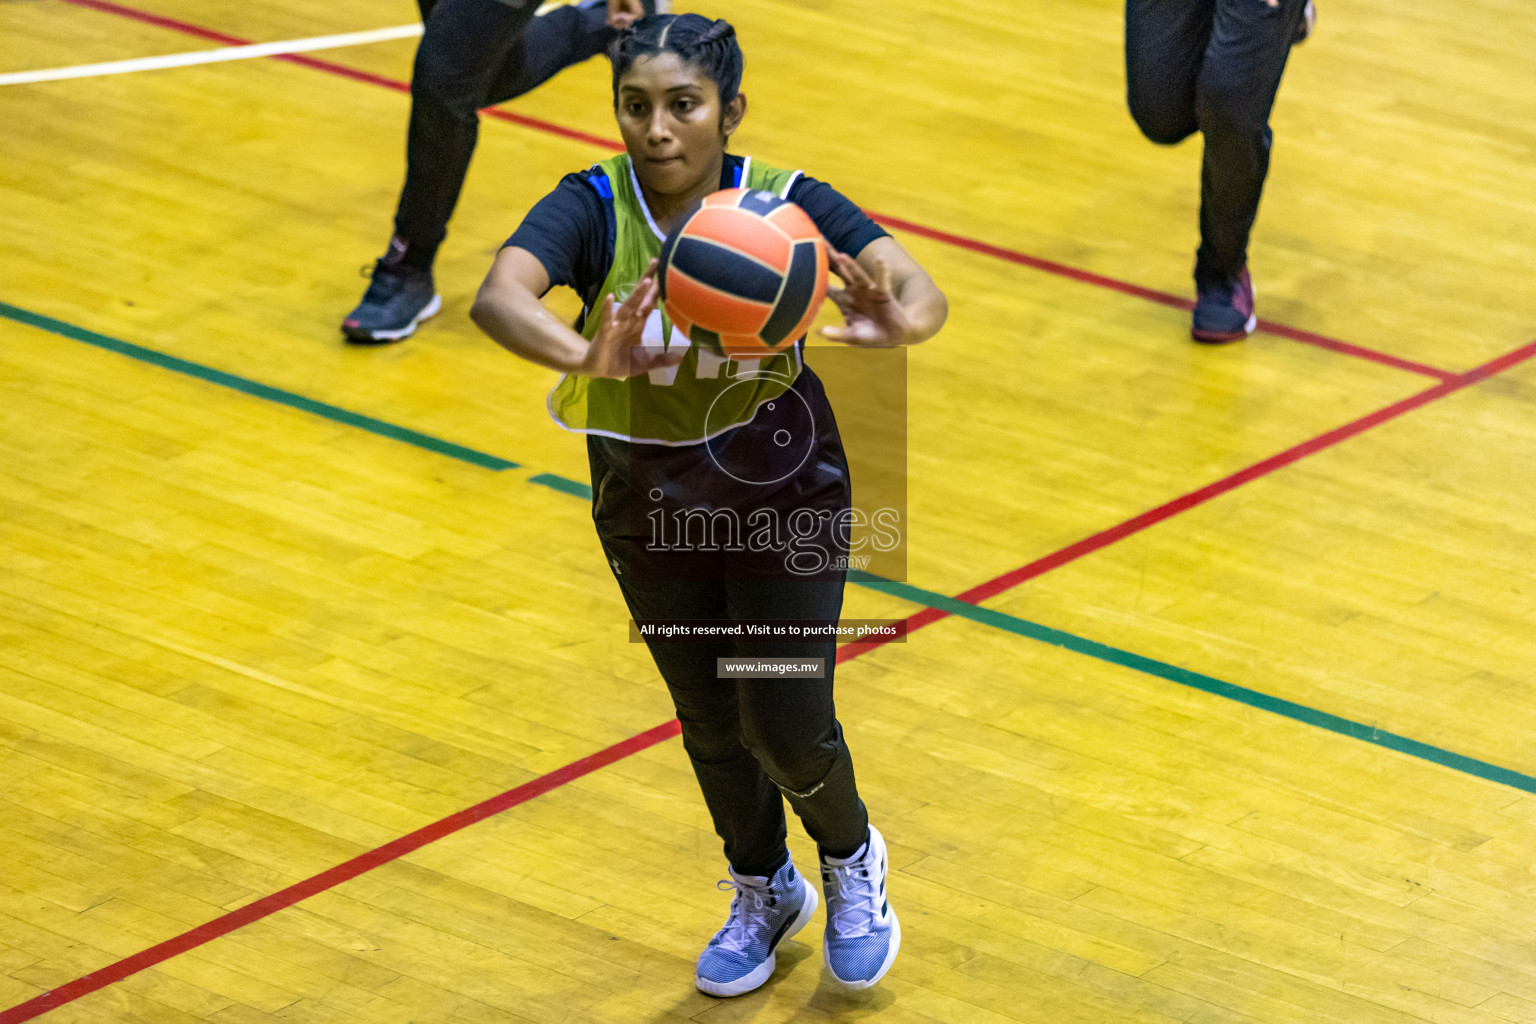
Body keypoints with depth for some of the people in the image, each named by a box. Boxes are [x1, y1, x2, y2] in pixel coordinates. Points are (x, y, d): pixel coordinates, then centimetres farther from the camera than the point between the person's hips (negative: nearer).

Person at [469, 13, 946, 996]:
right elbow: (499, 297, -40)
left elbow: (920, 288, -33)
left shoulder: (785, 203, -21)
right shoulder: (594, 208, -21)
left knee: (787, 721, -4)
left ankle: (852, 861, 30)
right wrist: (588, 356, -62)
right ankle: (765, 891, 44)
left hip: (784, 491, -2)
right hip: (649, 500, 2)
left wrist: (898, 319, -58)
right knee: (708, 720, 16)